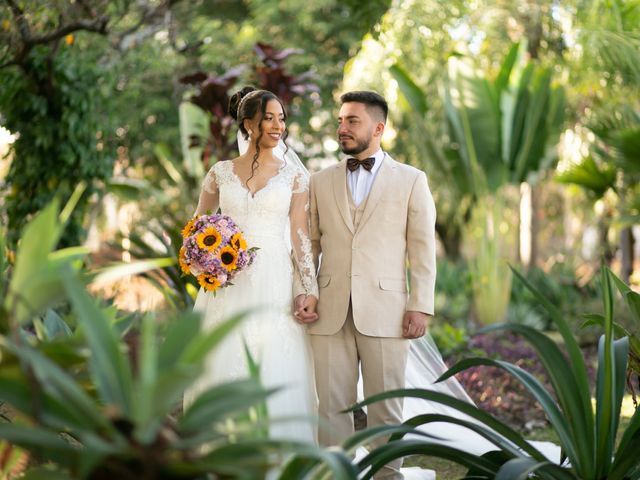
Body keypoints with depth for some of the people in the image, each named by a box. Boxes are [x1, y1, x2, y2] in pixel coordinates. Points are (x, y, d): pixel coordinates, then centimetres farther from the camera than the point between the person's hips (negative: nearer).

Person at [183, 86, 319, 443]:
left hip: (275, 284, -1)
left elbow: (301, 235, 0)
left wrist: (312, 289, -9)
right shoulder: (221, 172, 8)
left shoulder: (295, 174, 5)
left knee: (276, 372, -3)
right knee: (225, 371, 2)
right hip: (227, 284, 2)